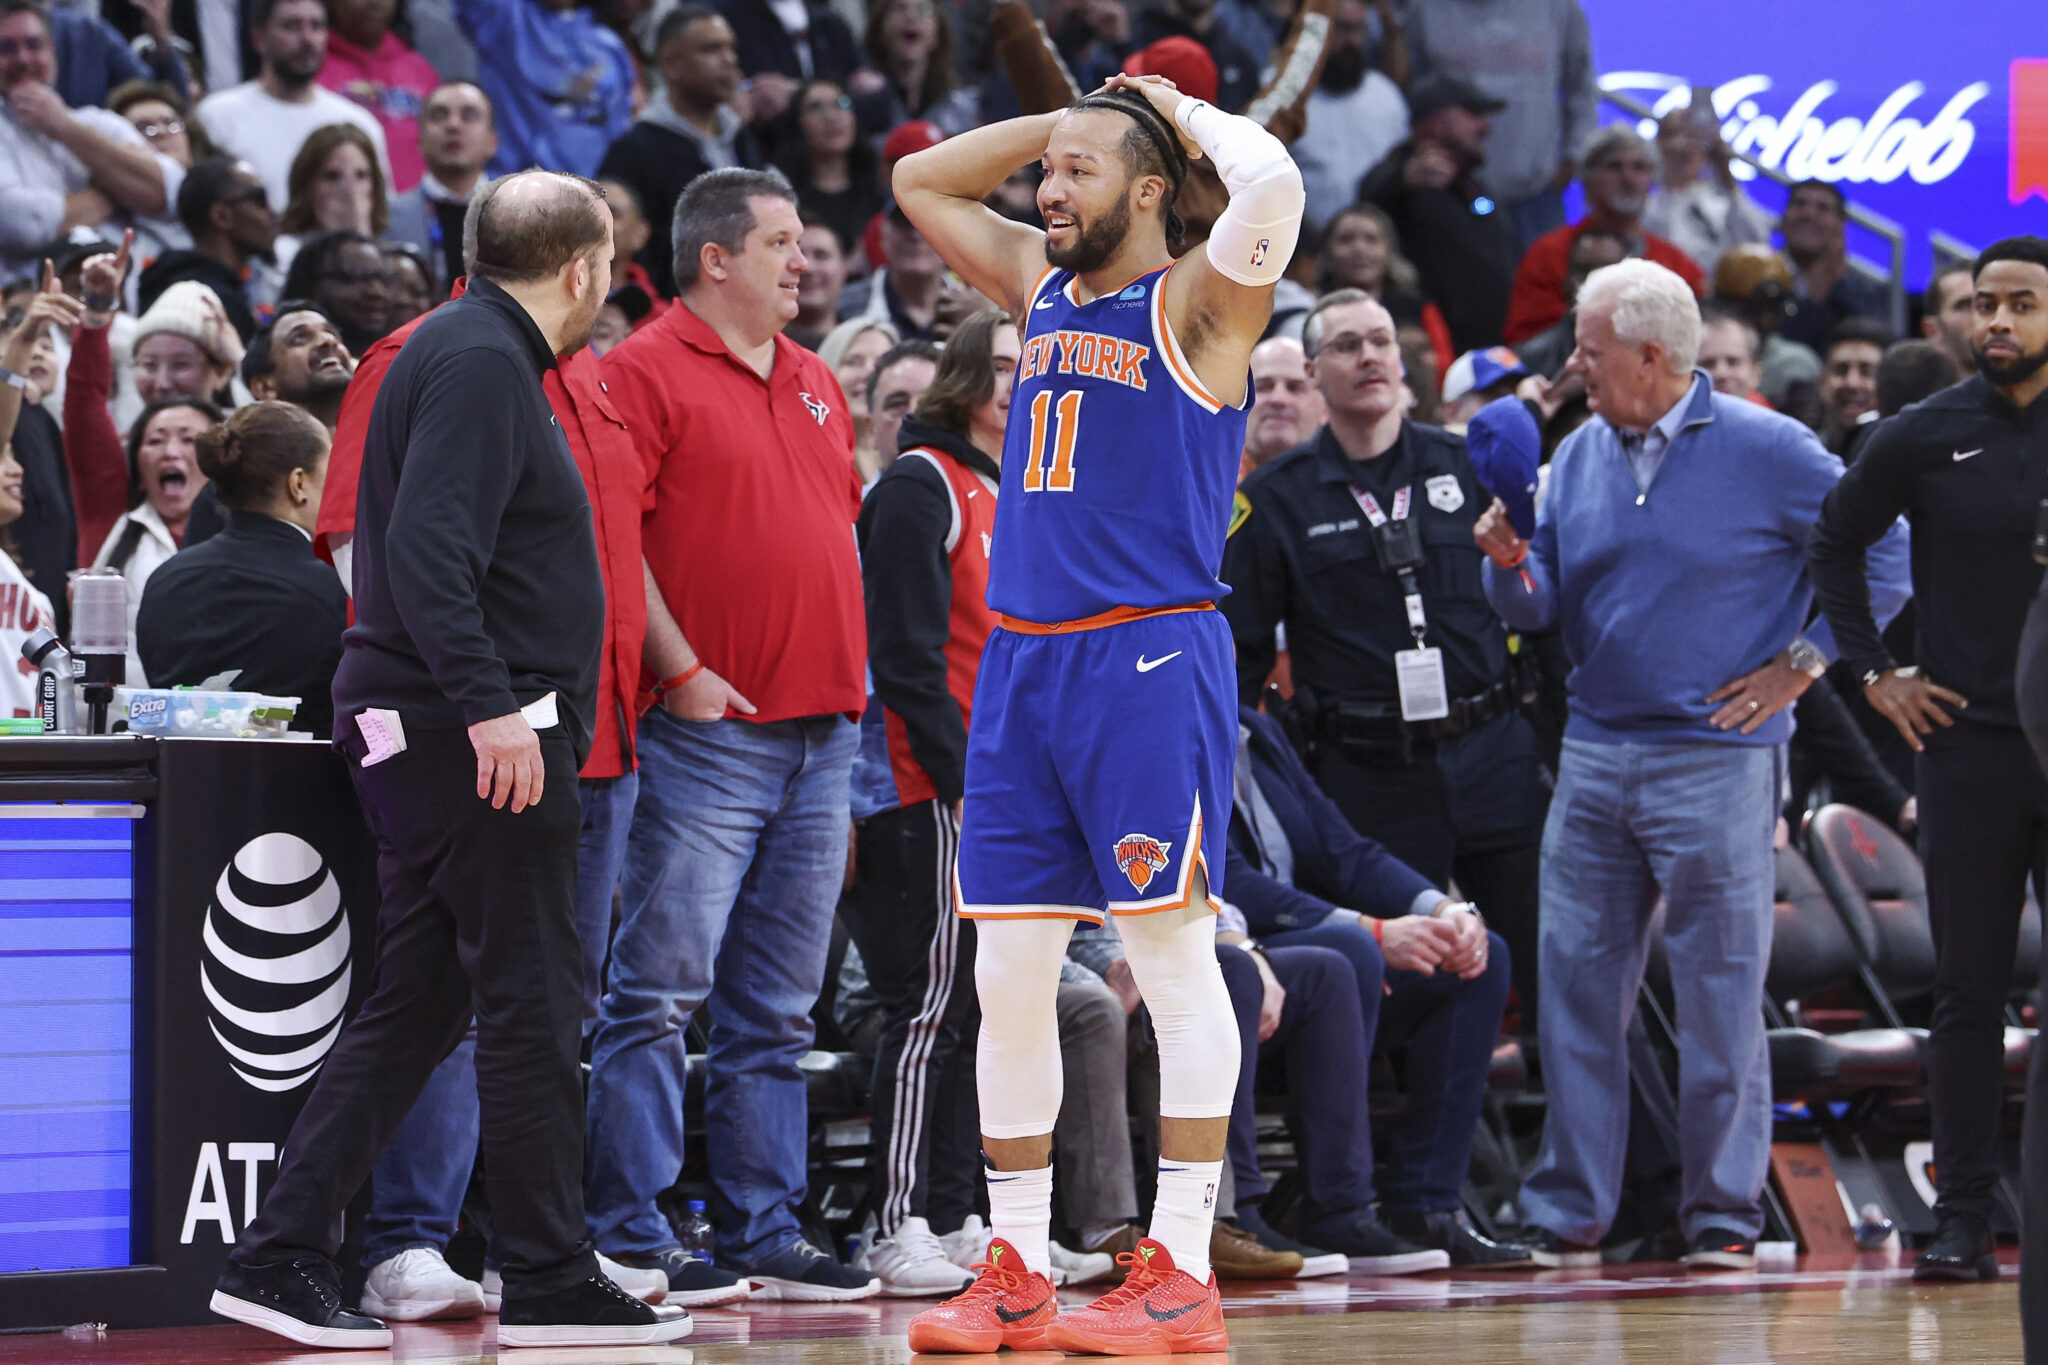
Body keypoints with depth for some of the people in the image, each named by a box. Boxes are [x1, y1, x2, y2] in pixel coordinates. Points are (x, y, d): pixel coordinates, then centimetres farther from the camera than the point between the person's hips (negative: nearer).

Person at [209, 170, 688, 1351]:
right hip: (476, 733, -10)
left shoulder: (479, 354, 19)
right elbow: (429, 548, -24)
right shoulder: (482, 364, -13)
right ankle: (552, 1282, 0)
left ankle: (283, 1255, 9)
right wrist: (488, 705, -29)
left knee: (417, 1004, 10)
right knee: (532, 1000, -5)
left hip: (453, 732, 10)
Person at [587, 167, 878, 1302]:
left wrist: (846, 683, 16)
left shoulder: (817, 384, 18)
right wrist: (680, 672, -16)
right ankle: (629, 1238, -4)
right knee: (661, 989, -7)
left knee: (777, 1011, 10)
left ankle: (764, 1234, 15)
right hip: (711, 733, -7)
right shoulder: (646, 372, -5)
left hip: (821, 734, 8)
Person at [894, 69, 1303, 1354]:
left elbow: (1271, 180, -22)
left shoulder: (1196, 304, -3)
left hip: (1151, 657, -7)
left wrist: (1183, 112, -3)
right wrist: (1068, 118, 17)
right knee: (1008, 973, 6)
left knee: (1175, 959, -4)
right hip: (1023, 659, 7)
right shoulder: (1043, 290, 16)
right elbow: (920, 182, 27)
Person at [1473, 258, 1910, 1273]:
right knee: (1575, 981, 3)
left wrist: (1802, 664, -4)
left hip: (1716, 760, -5)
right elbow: (1540, 611, 12)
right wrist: (1510, 562, -10)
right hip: (1593, 758, 5)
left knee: (1720, 994, -1)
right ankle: (1568, 1213, 10)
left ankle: (1724, 1215, 7)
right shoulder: (1577, 457, 11)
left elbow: (1883, 551, -1)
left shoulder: (1763, 450, -5)